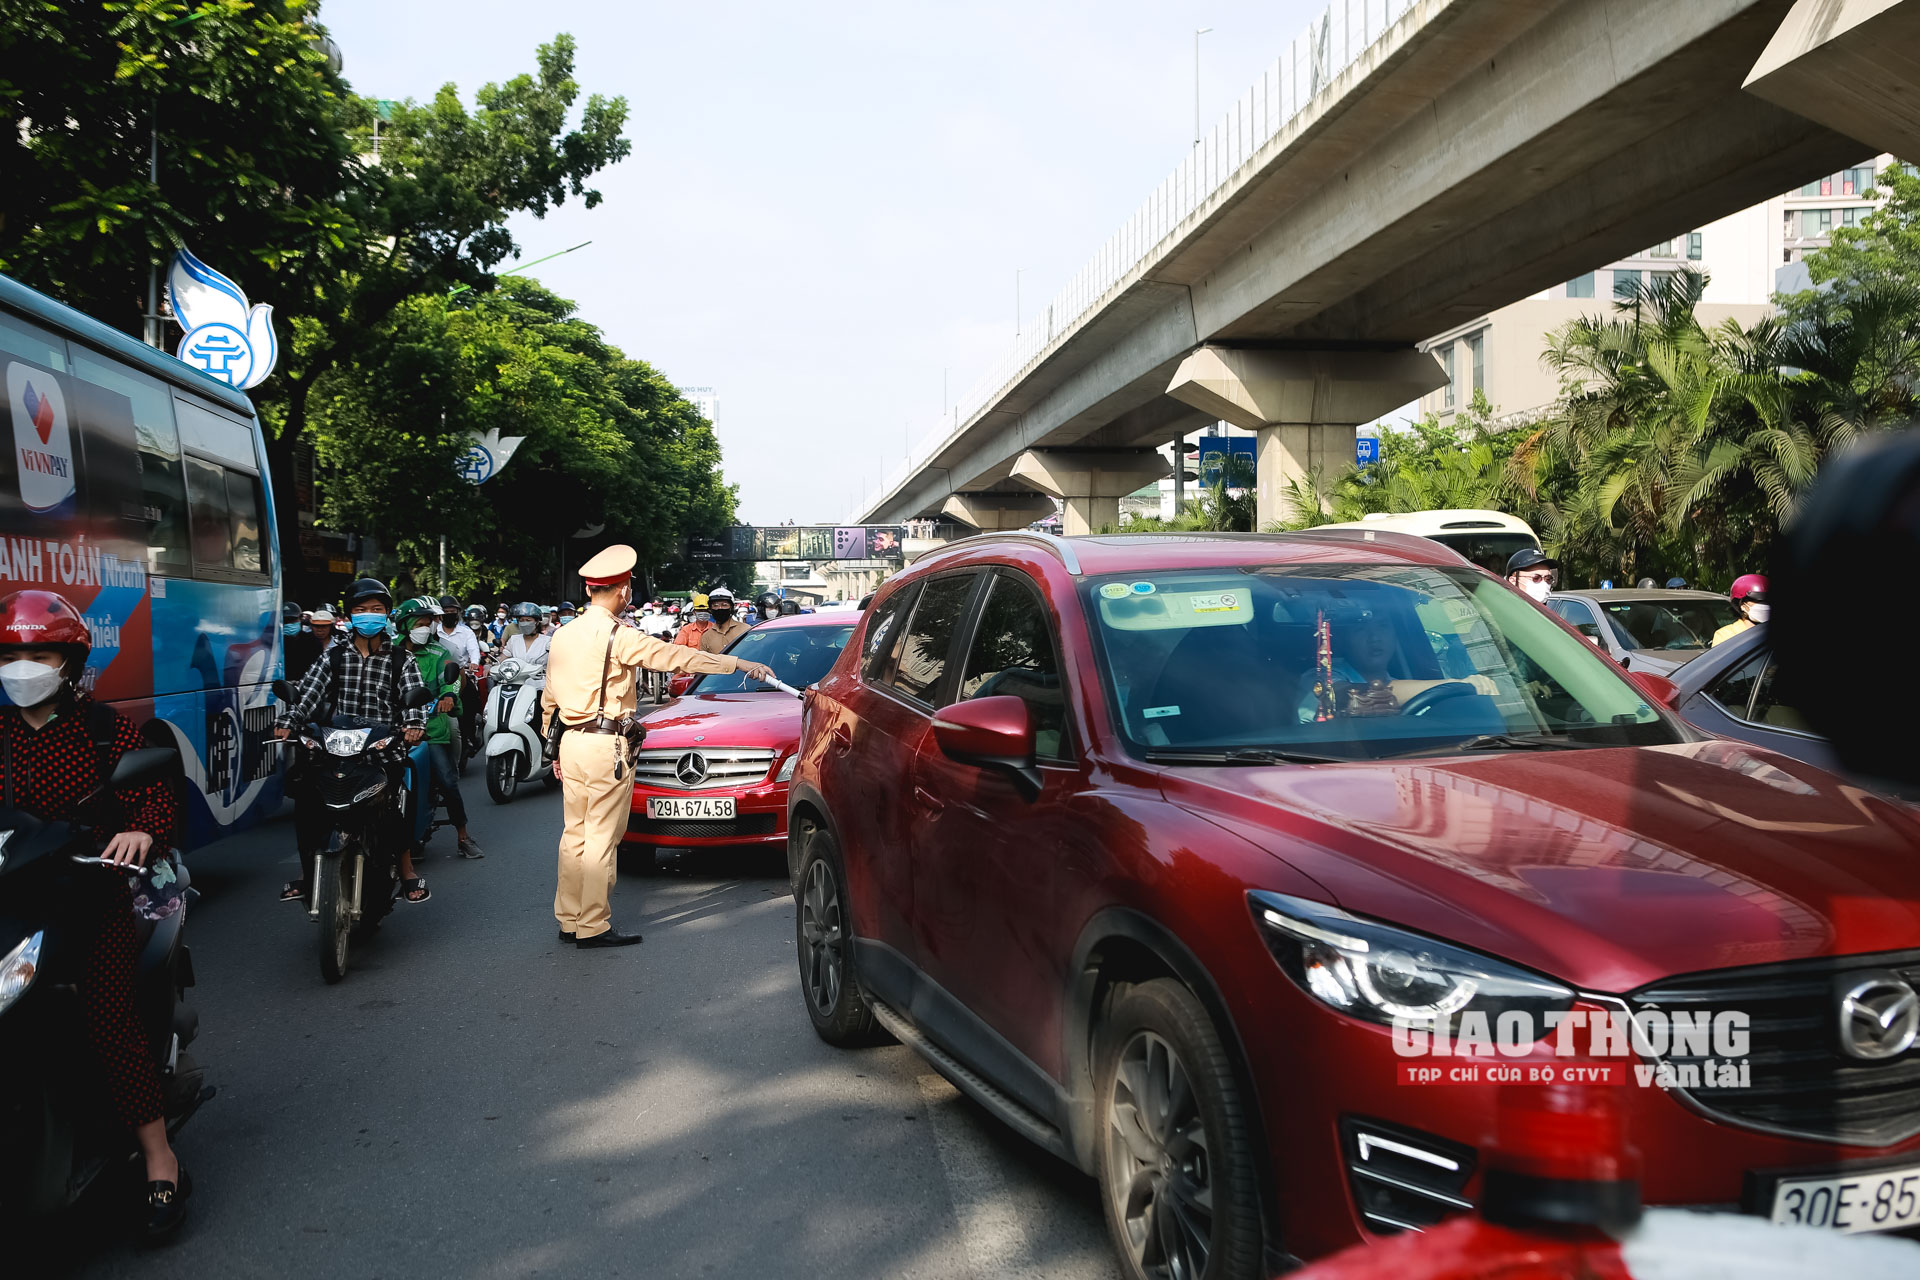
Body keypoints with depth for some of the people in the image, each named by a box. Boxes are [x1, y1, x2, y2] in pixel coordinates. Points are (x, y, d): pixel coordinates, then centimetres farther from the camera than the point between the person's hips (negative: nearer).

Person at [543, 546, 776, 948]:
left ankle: (569, 919, 20)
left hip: (572, 742, 8)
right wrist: (741, 664, -12)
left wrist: (555, 751, 26)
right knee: (601, 838, -2)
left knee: (575, 833, 14)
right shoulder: (616, 636, -14)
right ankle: (593, 926, 3)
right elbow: (676, 656, -16)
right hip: (605, 747, -8)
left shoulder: (564, 635, 10)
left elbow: (548, 699, 17)